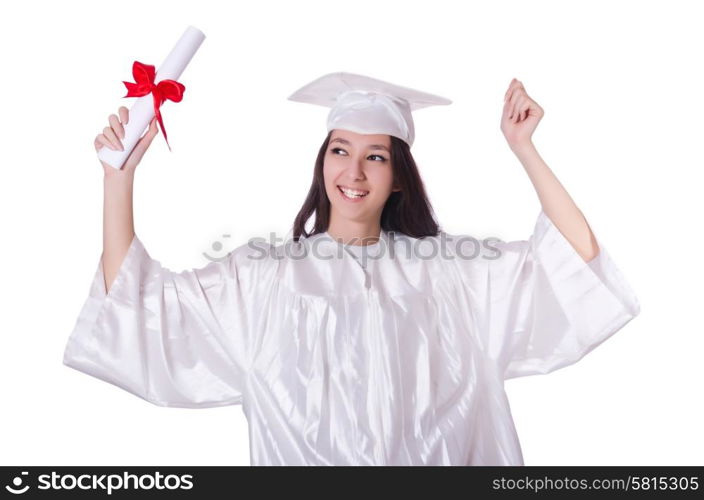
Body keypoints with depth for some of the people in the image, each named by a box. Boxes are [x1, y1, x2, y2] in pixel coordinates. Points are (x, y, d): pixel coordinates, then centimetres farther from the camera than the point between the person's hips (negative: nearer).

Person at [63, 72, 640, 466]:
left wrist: (523, 147, 0)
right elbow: (135, 301, 2)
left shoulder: (448, 268, 6)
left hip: (435, 460, 1)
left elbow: (579, 255, 4)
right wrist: (121, 171, -2)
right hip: (304, 461, -1)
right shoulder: (263, 274, 5)